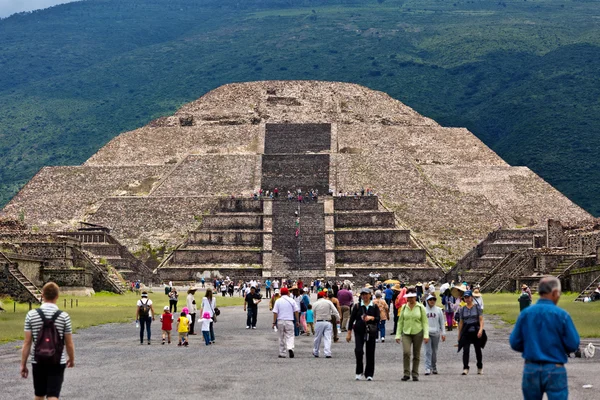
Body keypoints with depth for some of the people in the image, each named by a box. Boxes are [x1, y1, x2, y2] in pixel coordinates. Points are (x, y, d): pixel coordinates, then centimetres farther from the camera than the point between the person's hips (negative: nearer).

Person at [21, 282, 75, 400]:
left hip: (37, 361, 2)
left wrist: (23, 364, 3)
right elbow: (69, 344, -3)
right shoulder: (64, 316, -9)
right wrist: (72, 359, 15)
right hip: (57, 362, -2)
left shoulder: (31, 315, -6)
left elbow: (27, 343, -5)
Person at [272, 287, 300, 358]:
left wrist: (274, 322, 1)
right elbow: (296, 311, 1)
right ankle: (290, 348, -26)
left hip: (280, 321, 1)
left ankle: (282, 354, 12)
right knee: (290, 336, 1)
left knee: (281, 337, 10)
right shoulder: (292, 300, 2)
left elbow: (275, 312, -3)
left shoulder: (278, 301, 2)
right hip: (289, 320, -1)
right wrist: (297, 321, 9)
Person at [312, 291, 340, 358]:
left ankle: (315, 352, 24)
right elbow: (335, 311, -5)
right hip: (328, 322, -1)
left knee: (317, 338, 12)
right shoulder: (328, 302, -2)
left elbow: (314, 315, 9)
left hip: (319, 322, 1)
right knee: (327, 338, -1)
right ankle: (327, 353, -10)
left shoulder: (315, 304, 2)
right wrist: (338, 318, 3)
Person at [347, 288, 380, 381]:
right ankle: (359, 372, 3)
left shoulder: (375, 307, 5)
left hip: (371, 332, 1)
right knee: (358, 350, -15)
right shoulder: (357, 306, 3)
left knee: (370, 353, 3)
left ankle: (369, 374, 15)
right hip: (359, 331, -1)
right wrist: (349, 333, 1)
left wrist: (371, 318, -21)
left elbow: (378, 319, 0)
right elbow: (351, 319, 4)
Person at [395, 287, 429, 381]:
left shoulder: (420, 307, 0)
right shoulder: (404, 307, 6)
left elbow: (425, 322, 1)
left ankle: (415, 374, 18)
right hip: (406, 333, 1)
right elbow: (400, 321, 10)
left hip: (418, 333, -1)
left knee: (416, 355, 5)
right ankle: (406, 373, -9)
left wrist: (426, 335, -9)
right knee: (406, 352, -18)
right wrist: (398, 335, 5)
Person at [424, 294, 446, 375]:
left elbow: (442, 323, 7)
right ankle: (427, 368, -9)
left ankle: (434, 367, 20)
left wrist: (443, 333, 2)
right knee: (428, 351, -8)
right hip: (427, 333, -1)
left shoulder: (439, 310, 6)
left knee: (434, 352, 9)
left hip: (436, 333, 1)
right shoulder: (423, 310, 4)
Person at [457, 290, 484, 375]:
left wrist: (481, 329, -18)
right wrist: (459, 335, 10)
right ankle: (465, 368, -11)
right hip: (466, 332, 1)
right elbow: (461, 322, 11)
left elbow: (481, 320, -3)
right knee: (465, 350, -10)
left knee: (478, 350, 9)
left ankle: (480, 368, 23)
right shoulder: (462, 309, 7)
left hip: (476, 331, -1)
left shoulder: (477, 307, 1)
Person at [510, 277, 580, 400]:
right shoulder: (561, 315, -11)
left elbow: (515, 343, 0)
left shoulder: (525, 313, -3)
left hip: (531, 368, 3)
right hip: (554, 371, -3)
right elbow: (573, 345, -8)